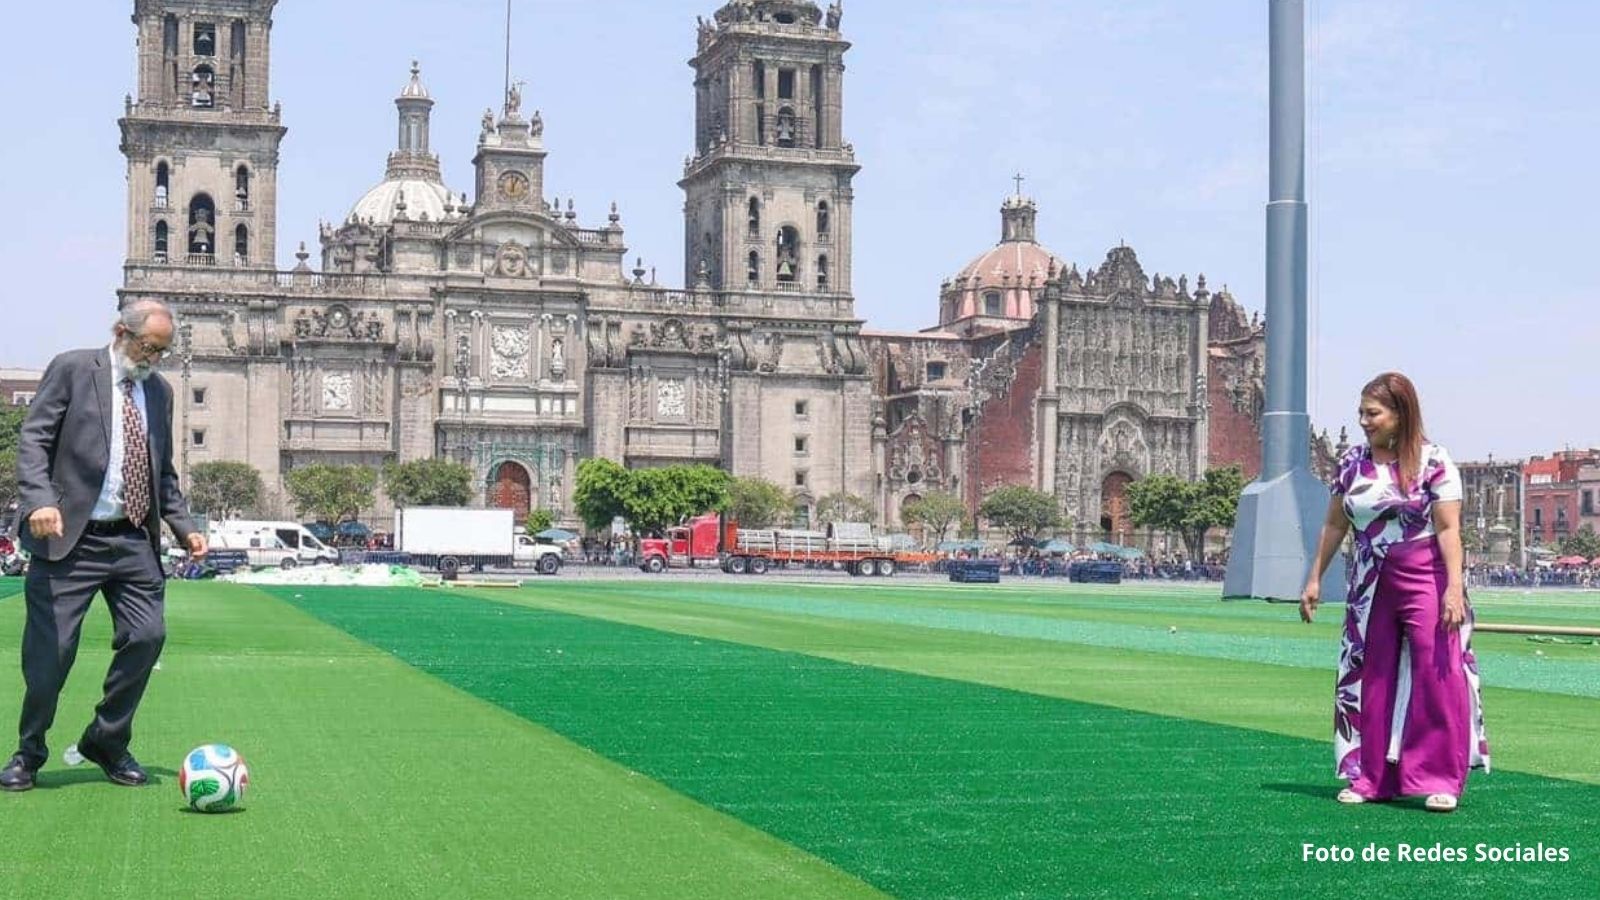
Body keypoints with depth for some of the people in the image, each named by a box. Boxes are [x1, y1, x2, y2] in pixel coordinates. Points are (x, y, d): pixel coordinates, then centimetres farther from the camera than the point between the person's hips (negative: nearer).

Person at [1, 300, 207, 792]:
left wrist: (185, 527, 12)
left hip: (135, 540, 5)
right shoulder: (71, 369, 1)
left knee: (147, 636, -4)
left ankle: (108, 744, 15)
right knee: (50, 647, -2)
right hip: (71, 536, -5)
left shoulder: (159, 390, 18)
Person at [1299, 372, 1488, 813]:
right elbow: (1334, 524, 13)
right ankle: (1371, 778, 16)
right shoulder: (1352, 462, 7)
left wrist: (1454, 587, -20)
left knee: (1438, 678, -6)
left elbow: (1448, 528, -11)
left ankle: (1441, 780, 0)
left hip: (1426, 578, -5)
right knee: (1369, 680, 7)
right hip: (1371, 585, 5)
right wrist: (1315, 579, 13)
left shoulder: (1433, 462, -7)